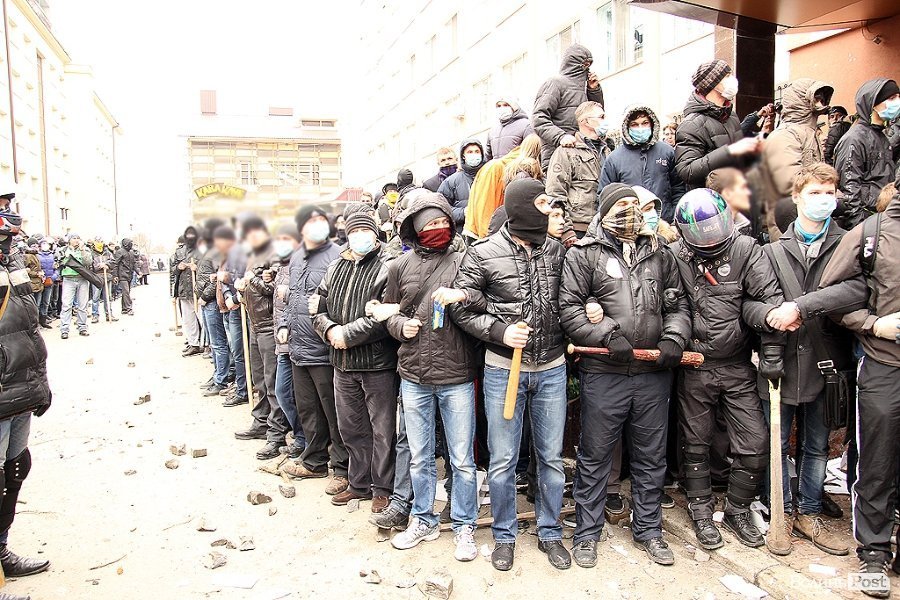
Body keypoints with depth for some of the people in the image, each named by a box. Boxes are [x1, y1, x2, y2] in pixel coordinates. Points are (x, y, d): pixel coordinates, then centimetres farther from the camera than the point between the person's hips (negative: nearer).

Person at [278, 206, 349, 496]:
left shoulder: (336, 256, -12)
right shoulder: (296, 258, 13)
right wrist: (284, 324, 12)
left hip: (324, 350, -8)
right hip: (298, 348, 8)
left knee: (334, 412, 3)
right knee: (307, 409, 19)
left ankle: (343, 468, 18)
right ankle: (314, 461, 36)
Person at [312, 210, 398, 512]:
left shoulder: (387, 268, -10)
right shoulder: (335, 268, 12)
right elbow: (319, 309, 14)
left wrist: (347, 334, -18)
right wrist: (330, 330, -7)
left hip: (378, 363, -7)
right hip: (343, 363, 7)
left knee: (382, 430, 5)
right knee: (351, 428, 17)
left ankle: (382, 489, 20)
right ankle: (360, 483, 33)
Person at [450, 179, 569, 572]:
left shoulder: (557, 250, 3)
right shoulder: (483, 254, -7)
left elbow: (570, 299, 11)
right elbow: (461, 309, -4)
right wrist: (500, 331, -15)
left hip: (552, 369, 3)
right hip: (503, 369, -3)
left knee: (551, 458, 13)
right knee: (503, 461, 8)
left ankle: (550, 533, 32)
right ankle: (504, 535, 28)